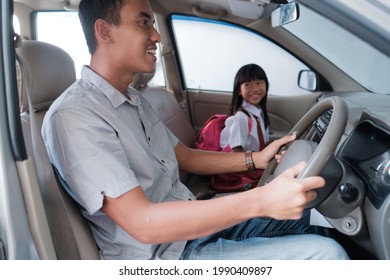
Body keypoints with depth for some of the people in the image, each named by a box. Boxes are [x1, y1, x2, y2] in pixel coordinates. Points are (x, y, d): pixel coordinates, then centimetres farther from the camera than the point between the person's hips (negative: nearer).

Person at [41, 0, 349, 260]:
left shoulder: (134, 99, 9)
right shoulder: (72, 117, -21)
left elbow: (185, 157, 15)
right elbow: (143, 223, -29)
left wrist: (256, 159, 3)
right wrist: (260, 201, -36)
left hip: (196, 222, 9)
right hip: (167, 253, -8)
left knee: (302, 211, 16)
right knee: (326, 253, -15)